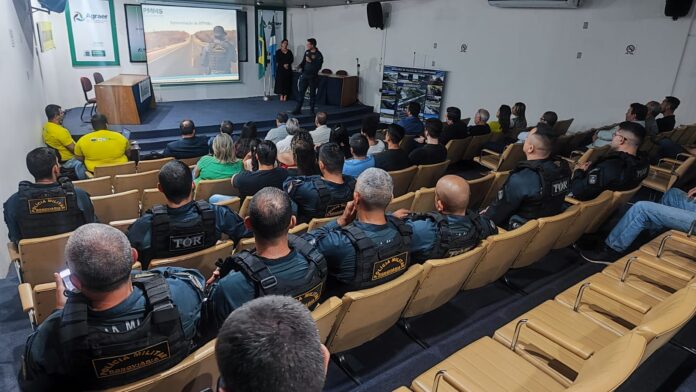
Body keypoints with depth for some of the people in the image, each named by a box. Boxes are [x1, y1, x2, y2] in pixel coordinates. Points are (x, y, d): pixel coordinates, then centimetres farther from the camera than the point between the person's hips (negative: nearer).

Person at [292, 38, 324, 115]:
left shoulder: (318, 55, -10)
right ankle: (298, 109, 3)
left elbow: (318, 67, -16)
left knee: (312, 94, 5)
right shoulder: (307, 52, 7)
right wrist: (300, 67, 2)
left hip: (313, 77, -4)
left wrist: (310, 61, -22)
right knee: (300, 92, -1)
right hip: (304, 75, 4)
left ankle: (312, 110, 17)